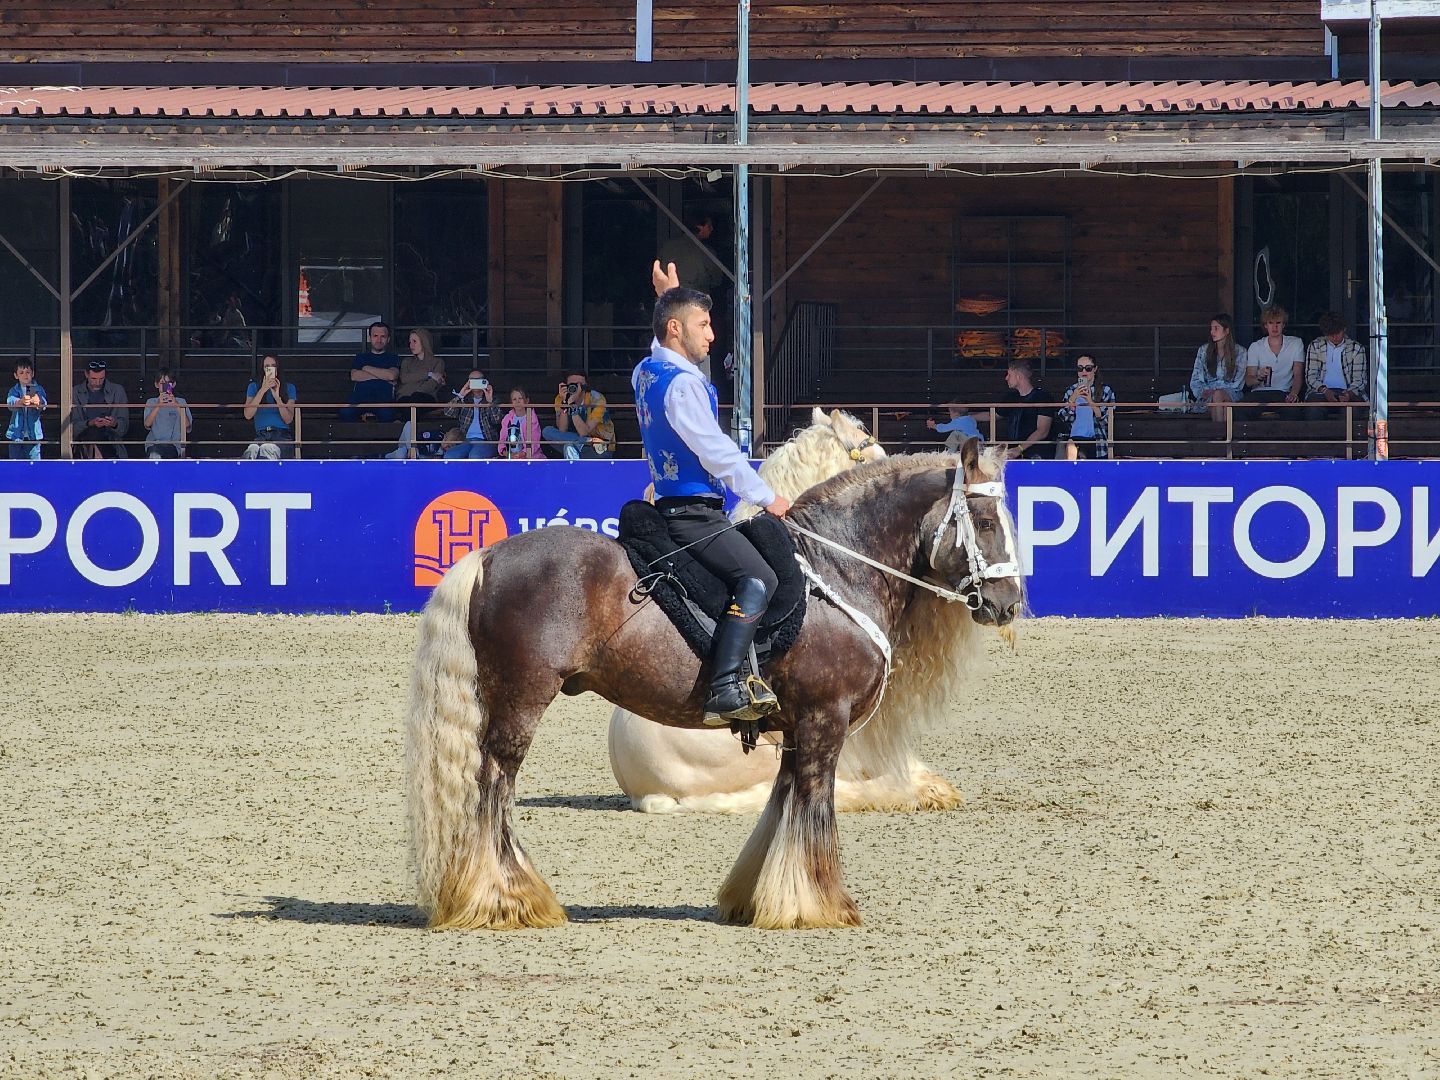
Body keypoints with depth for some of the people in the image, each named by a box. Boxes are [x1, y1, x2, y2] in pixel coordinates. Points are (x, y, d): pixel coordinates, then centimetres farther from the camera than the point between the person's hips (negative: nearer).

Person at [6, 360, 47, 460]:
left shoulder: (38, 389, 5)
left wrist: (38, 402, -39)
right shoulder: (14, 391, 5)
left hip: (33, 434, -1)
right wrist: (21, 401, -39)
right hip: (16, 434, 1)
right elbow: (10, 402, -15)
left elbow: (44, 403, -13)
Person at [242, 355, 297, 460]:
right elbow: (248, 415, 2)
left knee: (267, 449, -40)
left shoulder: (289, 388, 16)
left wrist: (277, 397, -6)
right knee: (252, 449, -39)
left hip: (282, 435, -1)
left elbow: (288, 420, 6)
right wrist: (263, 390, -3)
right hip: (261, 436, 1)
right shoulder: (254, 387, 18)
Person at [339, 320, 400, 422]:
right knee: (345, 413, -36)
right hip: (360, 397, 1)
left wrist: (367, 368, 9)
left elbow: (392, 375, 0)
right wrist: (383, 376, 2)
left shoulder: (392, 358, 23)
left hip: (383, 399, -1)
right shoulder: (361, 357, 28)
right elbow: (354, 376, 7)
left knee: (387, 414, -41)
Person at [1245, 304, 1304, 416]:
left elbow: (1298, 375, 0)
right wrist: (1259, 378, -21)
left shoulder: (1296, 344, 11)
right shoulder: (1255, 347, 12)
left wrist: (1293, 393, -21)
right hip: (1259, 393, 1)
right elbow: (1248, 381, 4)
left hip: (1284, 394, -1)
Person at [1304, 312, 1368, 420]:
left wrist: (1350, 393, -16)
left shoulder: (1356, 348, 10)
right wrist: (1324, 390, -14)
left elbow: (1359, 379, 6)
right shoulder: (1315, 346, 12)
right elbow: (1310, 376, 6)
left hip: (1347, 392, 0)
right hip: (1321, 392, 0)